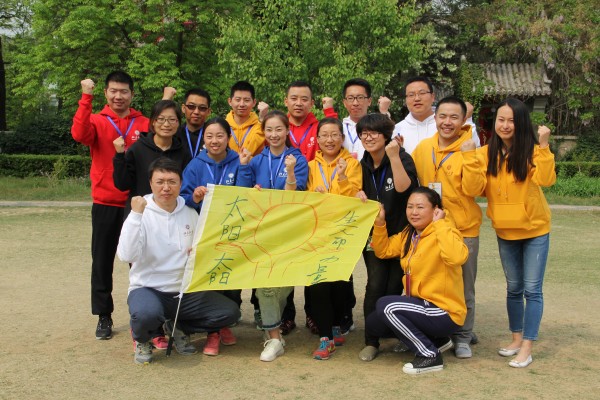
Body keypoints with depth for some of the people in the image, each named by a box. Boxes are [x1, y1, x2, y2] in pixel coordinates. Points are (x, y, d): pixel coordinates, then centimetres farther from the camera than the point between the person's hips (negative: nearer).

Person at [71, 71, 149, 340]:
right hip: (105, 204, 0)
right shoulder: (97, 121, 2)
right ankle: (104, 316, 17)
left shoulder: (144, 124, 4)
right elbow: (79, 134, -19)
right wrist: (86, 98, -24)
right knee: (102, 260, 6)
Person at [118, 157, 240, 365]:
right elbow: (126, 255, -23)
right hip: (148, 289, -4)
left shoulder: (190, 213, 6)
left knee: (230, 312, -11)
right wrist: (136, 214, -26)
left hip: (187, 292, 5)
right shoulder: (141, 213, -8)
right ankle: (142, 340, 0)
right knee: (147, 313, -38)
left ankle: (178, 328, 12)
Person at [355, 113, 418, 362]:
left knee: (394, 288, 0)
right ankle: (371, 342, 1)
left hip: (401, 233, -3)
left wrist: (393, 156, -31)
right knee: (375, 287, -8)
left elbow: (403, 187, -27)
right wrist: (359, 195, -5)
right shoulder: (363, 165, 6)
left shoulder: (402, 158, -8)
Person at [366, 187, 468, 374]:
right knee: (372, 324, 11)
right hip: (421, 305, 9)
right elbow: (383, 250, 15)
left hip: (444, 312, -9)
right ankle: (434, 338, 16)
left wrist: (439, 224, -31)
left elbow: (457, 257, -39)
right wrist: (379, 223, 0)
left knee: (385, 305, -24)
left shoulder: (443, 233, -18)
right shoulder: (408, 235, 8)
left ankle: (430, 355, -11)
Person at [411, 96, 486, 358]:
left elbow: (473, 189, -18)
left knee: (463, 288, 8)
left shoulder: (470, 150, -7)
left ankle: (462, 338, 23)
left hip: (463, 230, -3)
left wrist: (469, 156, -23)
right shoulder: (423, 147, 4)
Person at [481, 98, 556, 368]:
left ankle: (527, 348, 6)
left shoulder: (532, 150, -13)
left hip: (534, 229, -4)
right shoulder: (487, 153, -2)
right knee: (514, 288, 16)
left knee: (532, 289, 0)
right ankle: (516, 338, 30)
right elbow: (481, 190, -6)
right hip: (505, 231, 4)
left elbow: (545, 180, -29)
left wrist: (543, 146, -33)